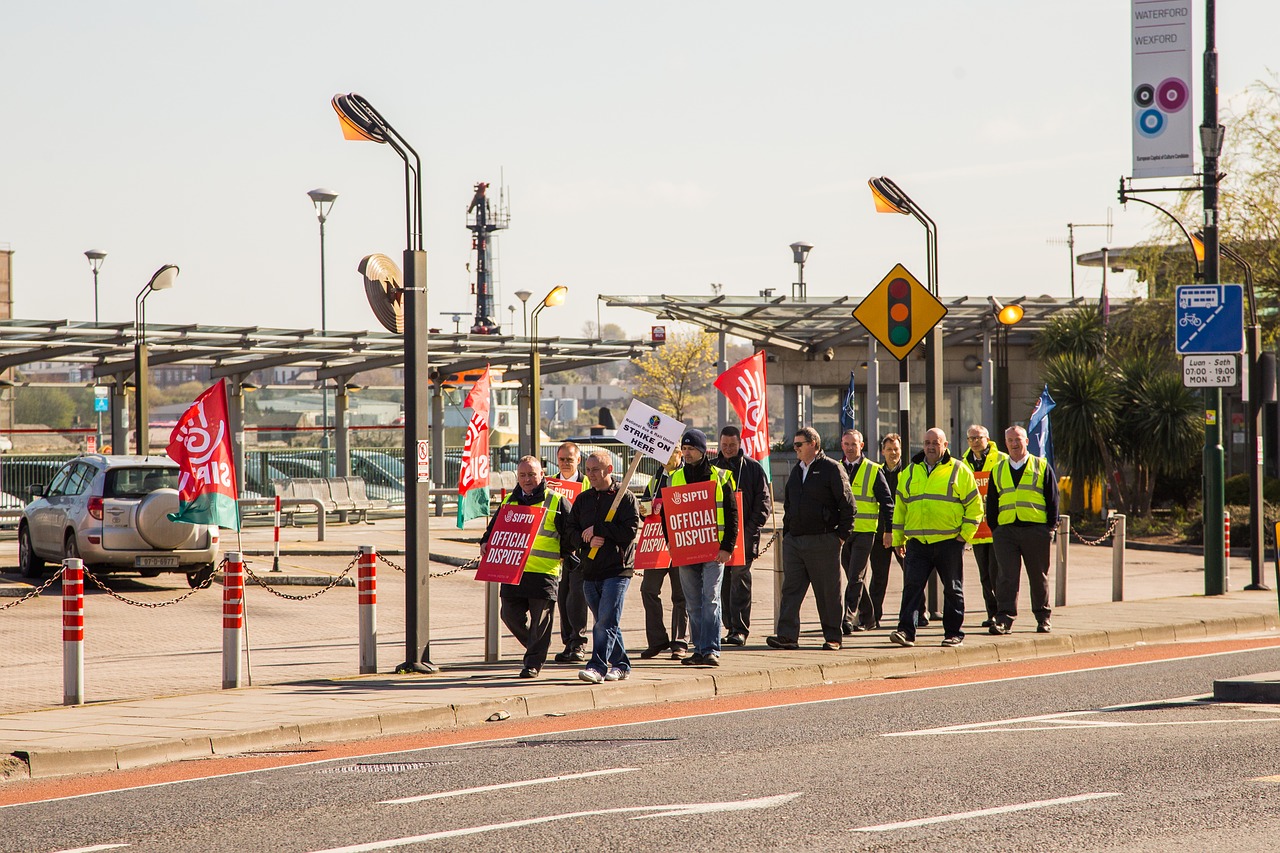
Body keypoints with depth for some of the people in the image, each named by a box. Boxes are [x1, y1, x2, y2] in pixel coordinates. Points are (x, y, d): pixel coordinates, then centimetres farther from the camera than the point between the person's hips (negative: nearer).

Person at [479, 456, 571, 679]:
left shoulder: (556, 502, 4)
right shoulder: (509, 501, 16)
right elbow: (494, 527, 22)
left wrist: (566, 554, -2)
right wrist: (485, 543, 5)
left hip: (544, 571, -4)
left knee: (540, 620, -5)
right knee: (511, 615, 3)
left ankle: (533, 663, 4)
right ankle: (536, 650, 24)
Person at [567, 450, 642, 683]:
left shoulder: (625, 497, -3)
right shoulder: (582, 499, 14)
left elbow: (631, 531, -13)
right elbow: (571, 531, 10)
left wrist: (598, 529, -12)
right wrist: (587, 540, -10)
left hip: (617, 569, -6)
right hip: (590, 570, 6)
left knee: (606, 622, -14)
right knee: (605, 622, 12)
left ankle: (597, 666, -19)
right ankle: (620, 664, 24)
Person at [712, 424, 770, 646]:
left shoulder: (753, 468, 4)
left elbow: (764, 502, 2)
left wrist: (751, 528, -10)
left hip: (744, 535, -3)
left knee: (740, 579, -10)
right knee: (723, 582, 4)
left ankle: (740, 629, -11)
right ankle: (730, 627, 10)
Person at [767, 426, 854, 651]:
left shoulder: (831, 469, -4)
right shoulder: (796, 471, 17)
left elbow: (847, 505, -6)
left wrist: (842, 535, -9)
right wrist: (786, 533, 14)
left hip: (823, 540, -6)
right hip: (794, 540, 6)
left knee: (828, 592, 1)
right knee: (791, 589, -2)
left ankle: (833, 638, 8)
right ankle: (787, 636, -5)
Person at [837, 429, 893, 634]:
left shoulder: (873, 471, 0)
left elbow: (886, 501, 2)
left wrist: (888, 530, -3)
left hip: (864, 532, -4)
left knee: (855, 578, -12)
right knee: (854, 578, 10)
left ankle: (848, 619, -16)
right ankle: (867, 618, 21)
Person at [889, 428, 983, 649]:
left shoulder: (959, 471, 2)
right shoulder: (910, 472, 13)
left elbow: (974, 505, 3)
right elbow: (900, 506, 17)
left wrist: (966, 533, -6)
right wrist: (898, 539, 13)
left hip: (949, 541, -3)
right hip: (917, 541, 3)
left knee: (953, 589, 5)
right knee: (912, 586, -7)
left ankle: (954, 633, 13)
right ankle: (906, 631, -10)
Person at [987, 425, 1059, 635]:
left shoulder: (1042, 467, 8)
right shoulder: (998, 470, 14)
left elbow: (1052, 498, 6)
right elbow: (991, 502, 16)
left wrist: (1051, 526, -1)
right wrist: (994, 527, 5)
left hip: (1036, 529, -1)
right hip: (1006, 529, 1)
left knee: (1038, 577, 7)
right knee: (1007, 576, -8)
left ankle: (1043, 618, 18)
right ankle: (1004, 619, -12)